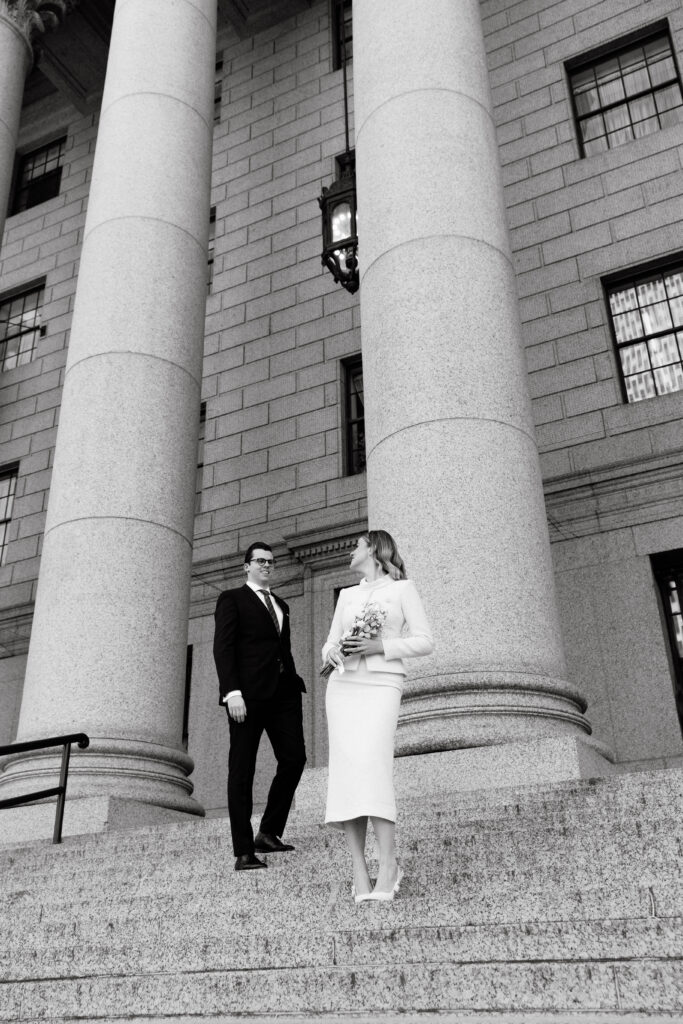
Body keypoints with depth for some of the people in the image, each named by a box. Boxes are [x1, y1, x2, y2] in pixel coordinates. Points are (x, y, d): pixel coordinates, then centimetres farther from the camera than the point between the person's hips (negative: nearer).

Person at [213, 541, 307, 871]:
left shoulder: (281, 605, 25)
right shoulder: (232, 599, 6)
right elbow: (223, 647, -5)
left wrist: (293, 682, 10)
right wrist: (232, 692, -16)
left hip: (283, 692, 6)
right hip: (247, 694, -6)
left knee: (294, 758, -4)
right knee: (242, 770, -1)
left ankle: (269, 832, 11)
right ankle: (243, 852, 2)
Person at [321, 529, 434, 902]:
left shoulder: (402, 588, 9)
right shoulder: (347, 595, 22)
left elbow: (425, 641, 2)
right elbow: (330, 643, 21)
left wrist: (380, 646, -10)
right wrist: (331, 653, -3)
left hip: (381, 684, -4)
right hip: (343, 685, 4)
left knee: (370, 766, -22)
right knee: (346, 770, -9)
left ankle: (388, 864, -18)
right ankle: (359, 870, -8)